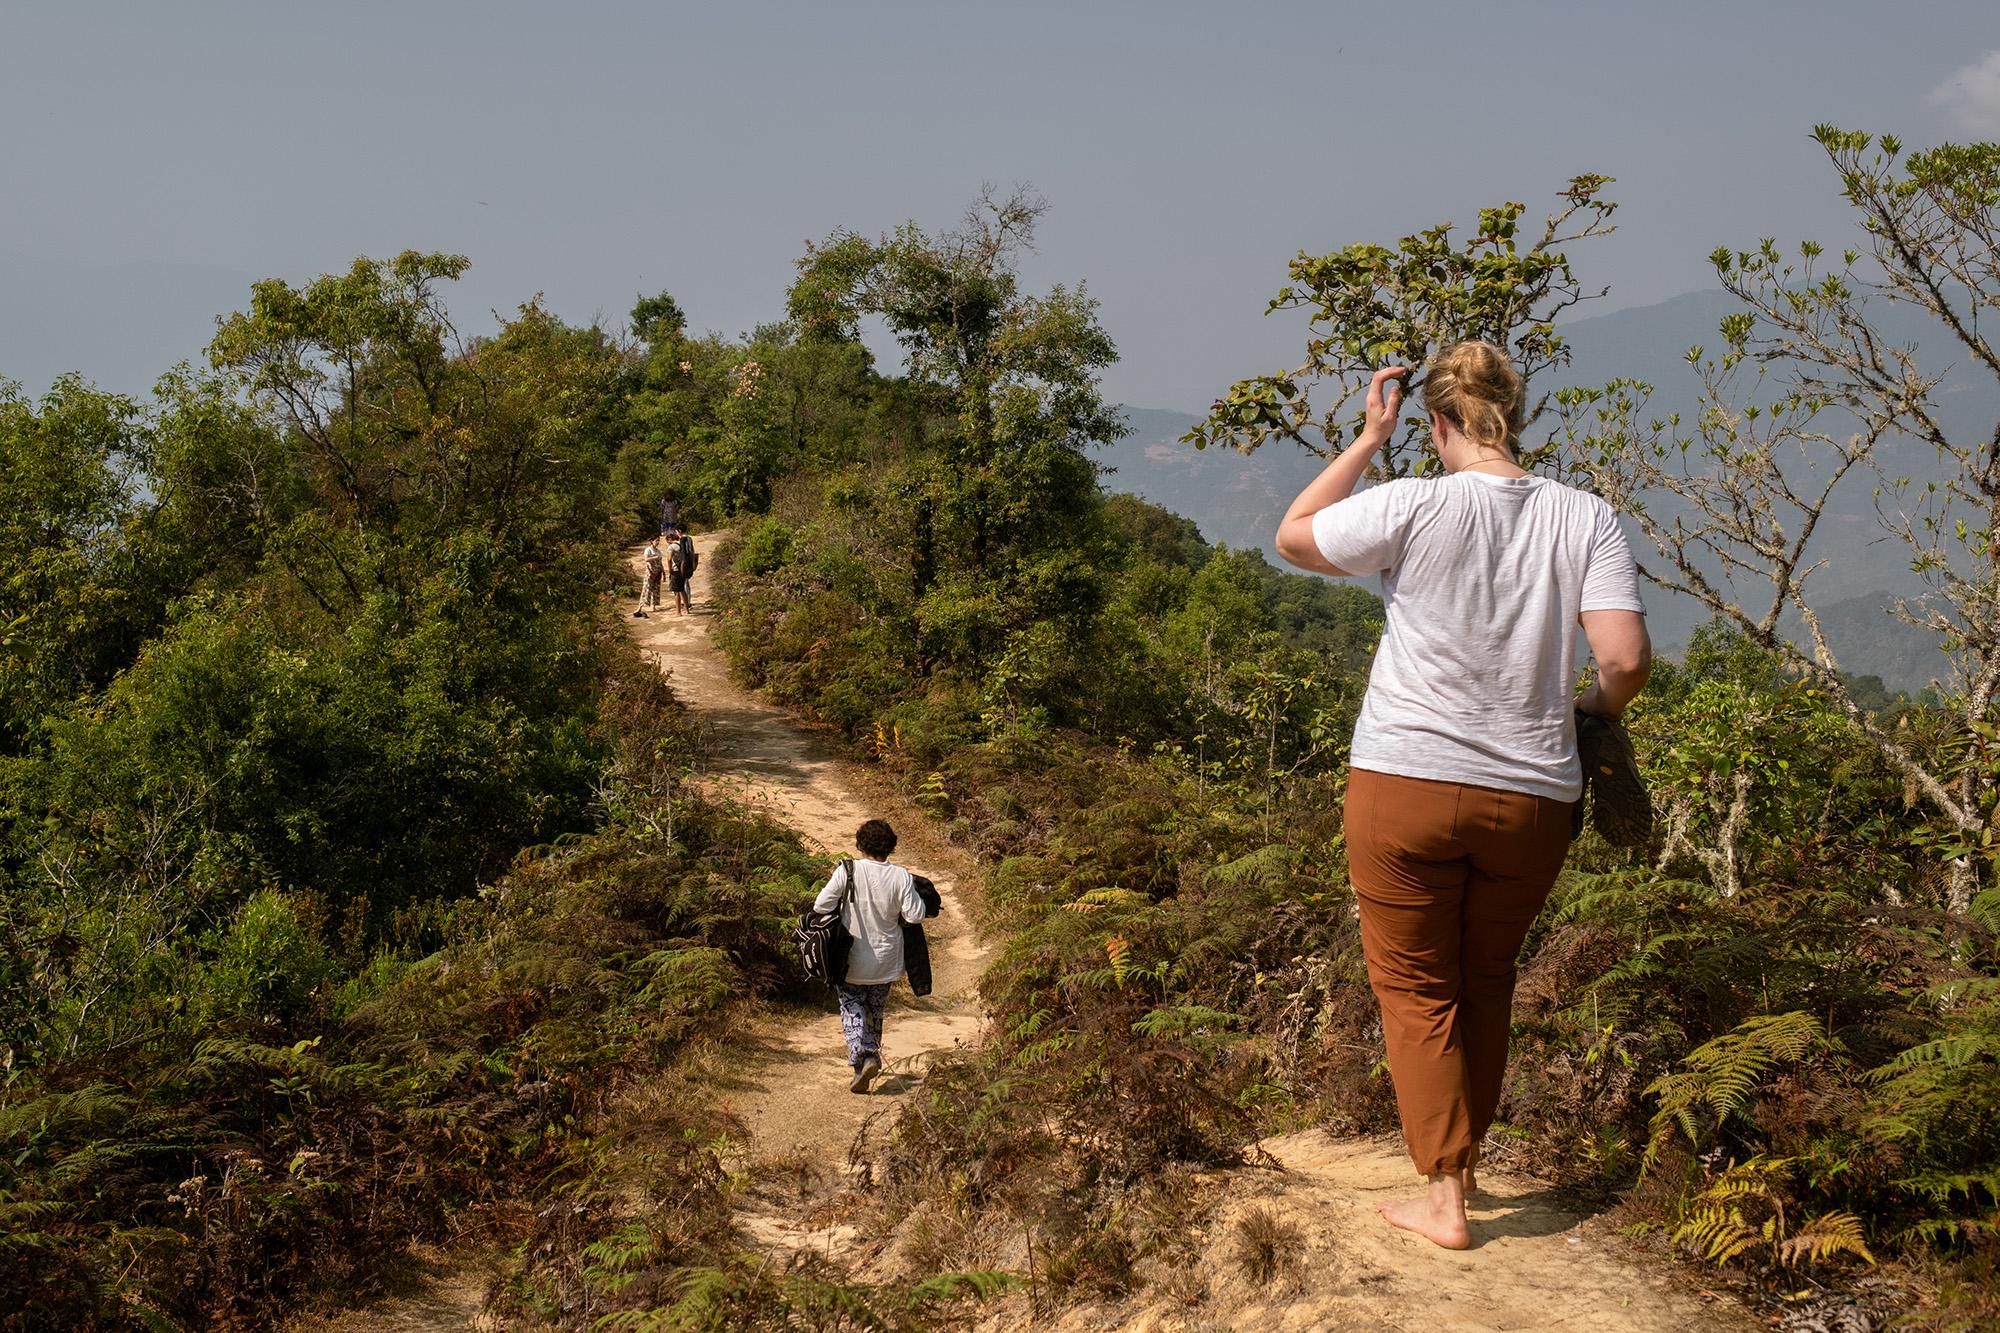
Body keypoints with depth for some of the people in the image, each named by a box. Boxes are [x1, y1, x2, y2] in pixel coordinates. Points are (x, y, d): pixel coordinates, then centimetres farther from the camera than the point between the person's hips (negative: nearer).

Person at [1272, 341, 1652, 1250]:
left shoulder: (1413, 508, -11)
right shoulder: (1585, 519, -2)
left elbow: (1293, 538, 5)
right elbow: (1626, 659, -9)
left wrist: (1369, 437, 8)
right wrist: (1594, 709, 12)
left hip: (1405, 785, -3)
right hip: (1532, 797, 4)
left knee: (1417, 993, 10)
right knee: (1486, 985, 22)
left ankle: (1444, 1197, 9)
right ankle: (1463, 1159, 35)